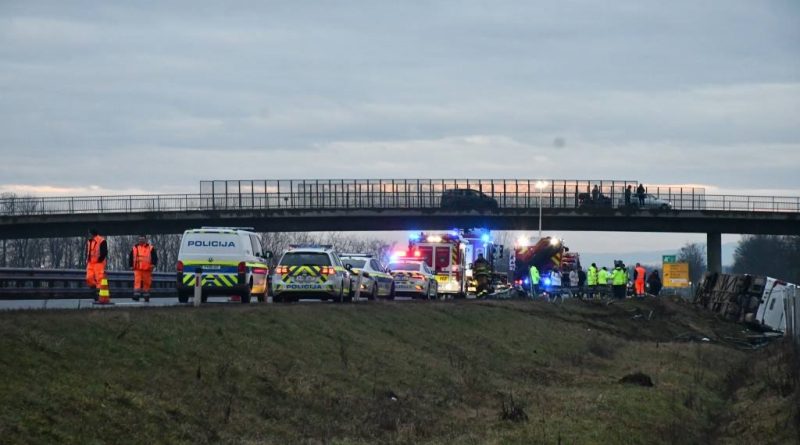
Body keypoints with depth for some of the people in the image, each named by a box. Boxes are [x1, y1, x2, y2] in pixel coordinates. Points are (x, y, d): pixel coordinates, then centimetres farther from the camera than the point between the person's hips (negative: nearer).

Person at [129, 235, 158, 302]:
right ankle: (136, 295, -18)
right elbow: (131, 257, 18)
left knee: (147, 283, 4)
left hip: (147, 269, -1)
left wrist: (153, 264, -12)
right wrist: (131, 265, 10)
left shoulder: (150, 248, 4)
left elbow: (155, 257, 2)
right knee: (137, 282, -13)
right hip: (137, 269, 1)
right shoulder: (135, 248, 11)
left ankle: (146, 297, 14)